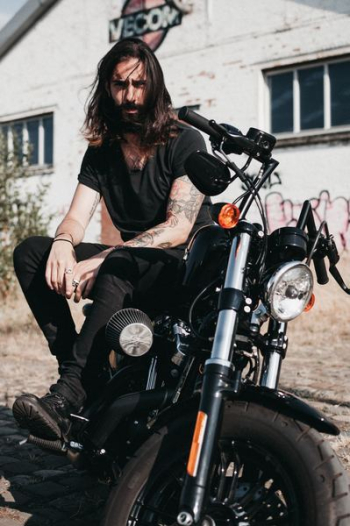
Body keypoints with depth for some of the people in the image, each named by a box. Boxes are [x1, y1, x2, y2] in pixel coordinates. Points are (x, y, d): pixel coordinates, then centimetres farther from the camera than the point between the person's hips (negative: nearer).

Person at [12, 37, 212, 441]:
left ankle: (70, 394, -43)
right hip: (129, 270, 6)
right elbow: (76, 218, -1)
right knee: (29, 252, -12)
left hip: (187, 265, -6)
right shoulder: (100, 154, 9)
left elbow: (178, 229, -19)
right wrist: (63, 244, -27)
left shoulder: (185, 143, -8)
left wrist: (99, 261, -29)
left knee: (121, 264, -39)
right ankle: (78, 370, -24)